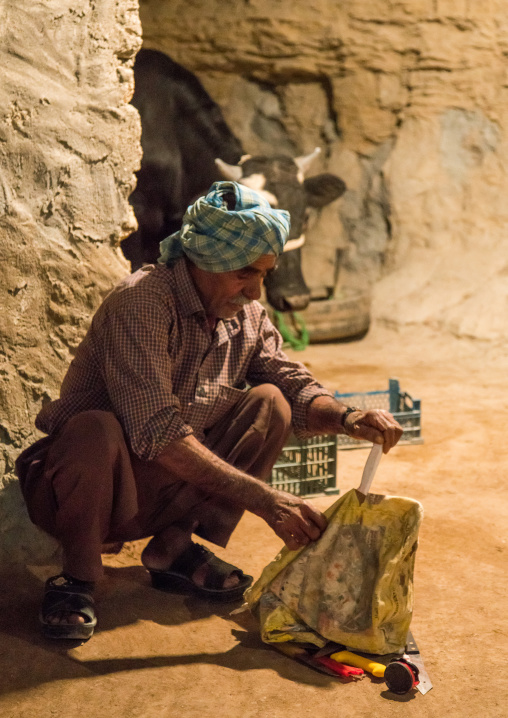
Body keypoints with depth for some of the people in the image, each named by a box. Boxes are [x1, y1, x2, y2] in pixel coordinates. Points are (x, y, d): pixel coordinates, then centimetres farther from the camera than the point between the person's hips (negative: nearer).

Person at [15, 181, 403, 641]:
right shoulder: (140, 304, -25)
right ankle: (77, 576, -13)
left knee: (269, 404, -7)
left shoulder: (247, 314, 0)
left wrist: (348, 419, -19)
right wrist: (262, 498, -35)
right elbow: (157, 434, -33)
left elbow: (295, 386, 5)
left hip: (168, 492, 7)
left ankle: (174, 548, 0)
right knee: (97, 431, -39)